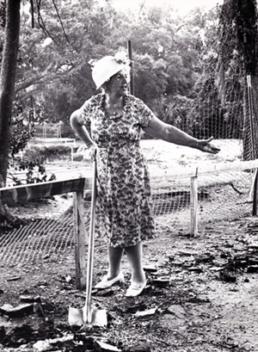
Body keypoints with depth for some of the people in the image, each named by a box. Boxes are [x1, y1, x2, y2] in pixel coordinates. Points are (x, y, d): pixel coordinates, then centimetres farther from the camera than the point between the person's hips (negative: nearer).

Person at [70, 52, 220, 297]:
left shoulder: (135, 107, -8)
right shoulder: (93, 106, -2)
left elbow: (164, 131, -6)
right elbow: (75, 121, 19)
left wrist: (197, 144, -10)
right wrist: (90, 145, 14)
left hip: (131, 178, -2)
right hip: (105, 178, 2)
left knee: (129, 227, 1)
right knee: (112, 226, 11)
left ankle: (138, 278, 16)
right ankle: (114, 273, 29)